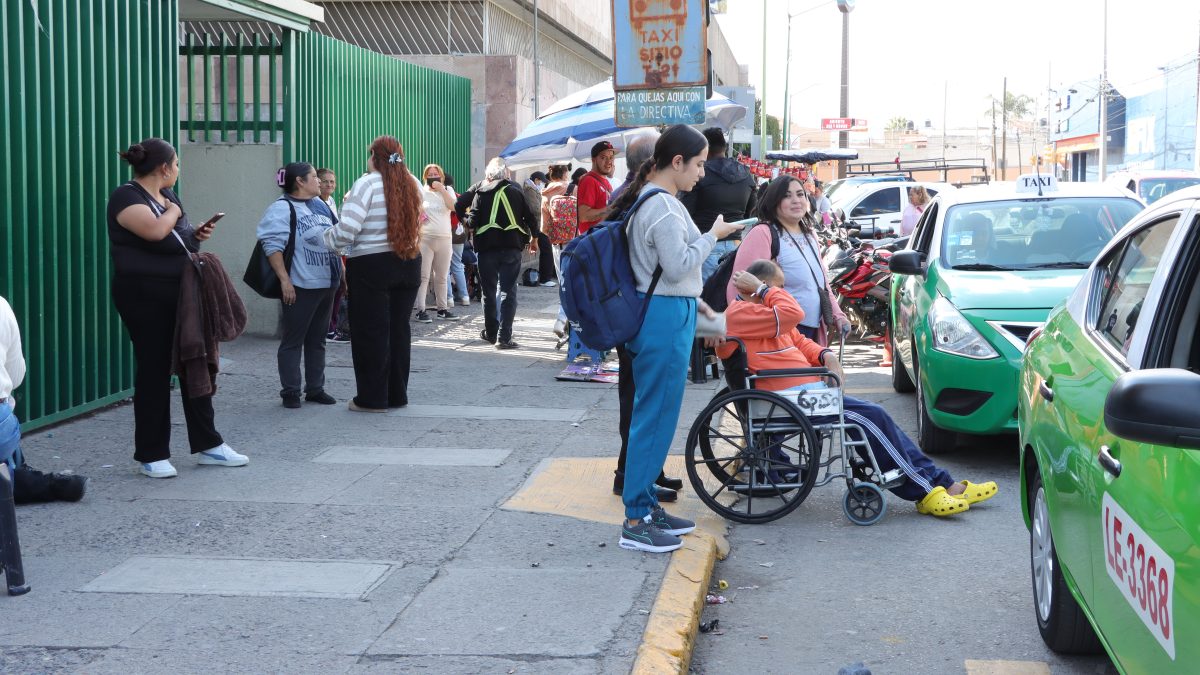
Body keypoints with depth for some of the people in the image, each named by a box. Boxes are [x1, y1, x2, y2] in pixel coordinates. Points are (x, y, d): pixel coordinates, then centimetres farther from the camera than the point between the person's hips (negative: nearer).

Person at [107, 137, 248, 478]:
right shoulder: (126, 197, -11)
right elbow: (155, 230, -28)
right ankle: (151, 455, 8)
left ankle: (207, 444, 18)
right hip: (146, 296, -8)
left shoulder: (168, 196, 14)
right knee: (154, 372, -1)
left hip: (182, 293, 8)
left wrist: (198, 235, 6)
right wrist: (173, 211, -9)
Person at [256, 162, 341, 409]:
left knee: (318, 339, 13)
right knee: (293, 340, -1)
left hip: (327, 284, 8)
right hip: (301, 287, -8)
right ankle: (290, 392, 5)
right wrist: (285, 280, -23)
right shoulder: (283, 208, -10)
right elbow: (272, 245, -17)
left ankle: (315, 388, 21)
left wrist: (342, 272, 16)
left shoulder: (320, 205, 15)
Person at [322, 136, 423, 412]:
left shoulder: (366, 185, -14)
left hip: (371, 267, -5)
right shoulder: (413, 185, 4)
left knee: (371, 332, 3)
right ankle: (397, 395, 20)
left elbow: (347, 229, -21)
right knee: (399, 328, 13)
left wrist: (328, 240, -4)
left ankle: (373, 398, 7)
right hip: (409, 264, 5)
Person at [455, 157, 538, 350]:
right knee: (508, 292, 1)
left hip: (487, 246, 0)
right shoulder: (516, 190, 5)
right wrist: (532, 236, 18)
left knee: (489, 291, 13)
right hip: (512, 245, 0)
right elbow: (530, 216, 2)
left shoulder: (481, 191, 1)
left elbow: (473, 221, -6)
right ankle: (504, 337, -8)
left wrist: (466, 220, 16)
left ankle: (491, 333, 22)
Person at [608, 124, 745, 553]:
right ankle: (635, 522, -3)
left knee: (654, 417, 14)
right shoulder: (663, 207, -17)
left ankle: (647, 505, 22)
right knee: (655, 418, -7)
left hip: (663, 313, 11)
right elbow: (679, 265, -20)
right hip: (667, 318, -11)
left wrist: (693, 302, 24)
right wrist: (713, 235, -9)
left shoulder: (650, 200, 16)